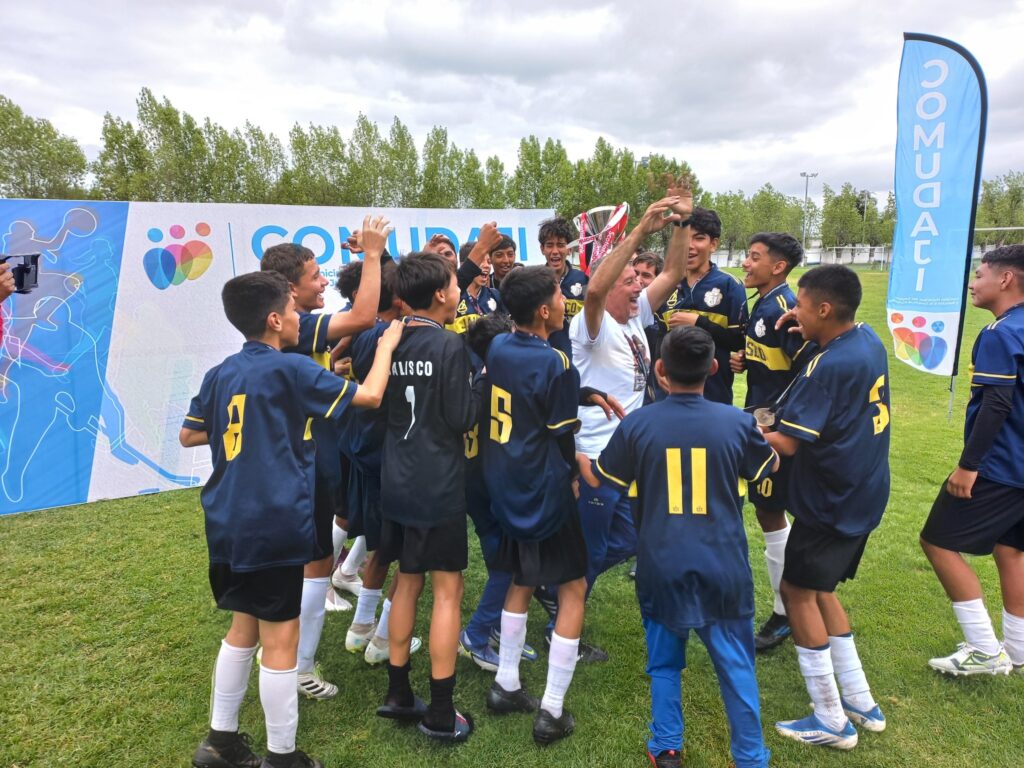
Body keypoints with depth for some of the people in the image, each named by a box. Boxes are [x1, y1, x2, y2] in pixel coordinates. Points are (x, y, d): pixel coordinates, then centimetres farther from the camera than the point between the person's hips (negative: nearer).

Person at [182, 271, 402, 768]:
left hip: (229, 521, 8)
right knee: (280, 638, 5)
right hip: (275, 523, -7)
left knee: (244, 627, 22)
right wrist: (387, 345, 5)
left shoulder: (220, 374, 8)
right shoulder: (290, 369, -11)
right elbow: (369, 396, -9)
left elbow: (188, 436, 19)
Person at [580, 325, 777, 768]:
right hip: (723, 567, 0)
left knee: (664, 664, 18)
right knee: (736, 667, 14)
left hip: (663, 567, 0)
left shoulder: (637, 424, -9)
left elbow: (598, 479, 5)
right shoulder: (737, 422, -8)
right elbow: (769, 467, 13)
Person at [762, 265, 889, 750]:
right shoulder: (868, 339, 2)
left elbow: (786, 444, -25)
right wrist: (812, 330, 11)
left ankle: (832, 722, 14)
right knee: (818, 589, 19)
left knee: (797, 591, 4)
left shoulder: (828, 366, -24)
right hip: (863, 493, 9)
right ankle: (862, 704, 27)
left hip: (830, 500, -9)